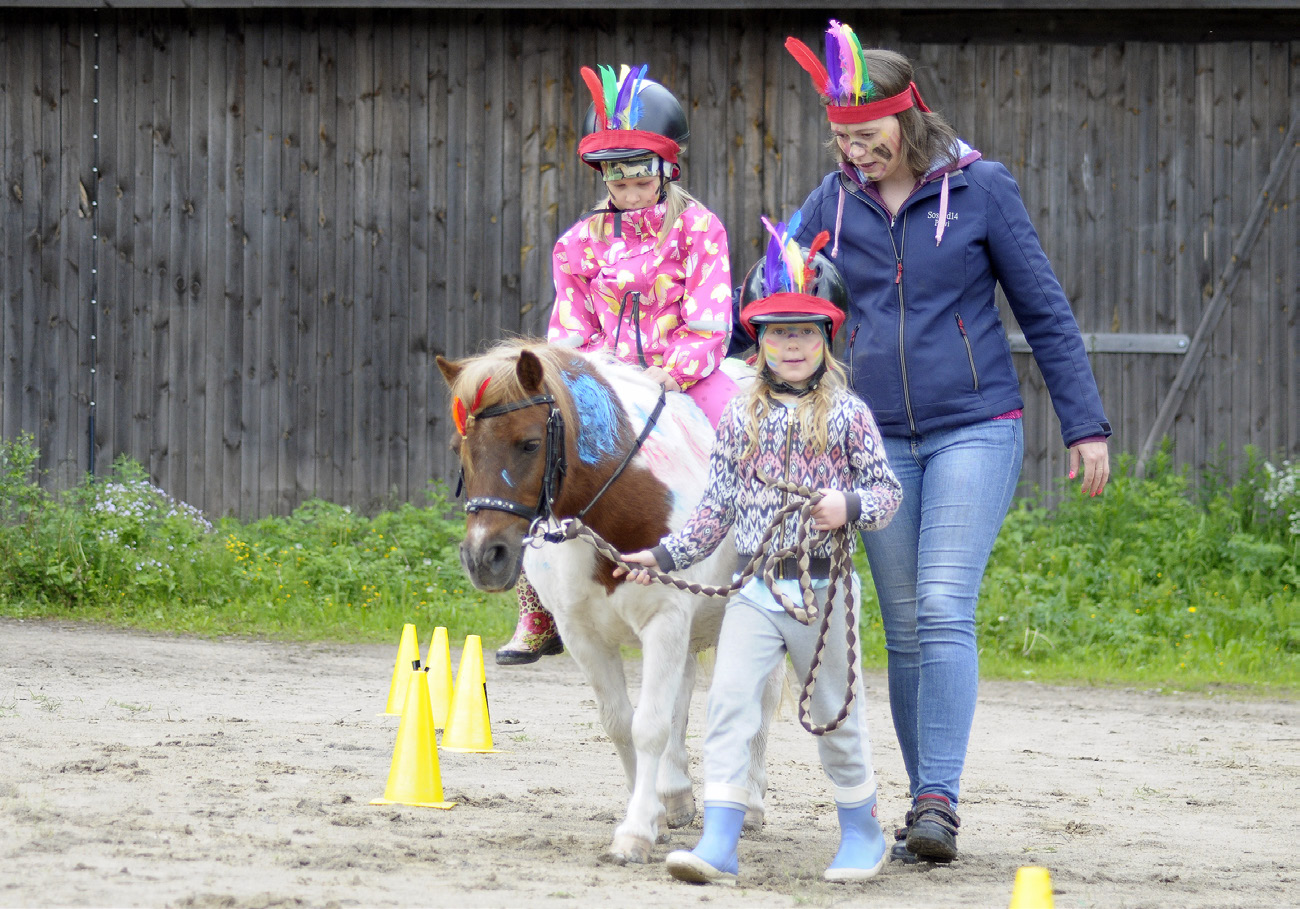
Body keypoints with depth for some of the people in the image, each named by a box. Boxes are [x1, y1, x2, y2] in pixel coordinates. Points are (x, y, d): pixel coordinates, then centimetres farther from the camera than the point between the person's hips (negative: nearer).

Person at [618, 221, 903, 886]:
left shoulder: (847, 414, -1)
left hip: (821, 587, -2)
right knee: (729, 704, -10)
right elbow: (718, 506, 10)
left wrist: (850, 507, -20)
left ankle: (861, 831, 27)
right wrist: (665, 556, 5)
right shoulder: (741, 418, 6)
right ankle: (719, 843, -12)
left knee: (835, 712, 9)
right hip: (753, 585, 2)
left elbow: (885, 490, 0)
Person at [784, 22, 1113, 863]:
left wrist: (1086, 425, -2)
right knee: (904, 627, 6)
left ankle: (940, 802, -19)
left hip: (976, 429, -4)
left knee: (944, 609, -16)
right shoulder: (834, 204, 4)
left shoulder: (982, 190, -5)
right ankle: (925, 804, 14)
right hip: (879, 438, 4)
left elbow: (1045, 312, 0)